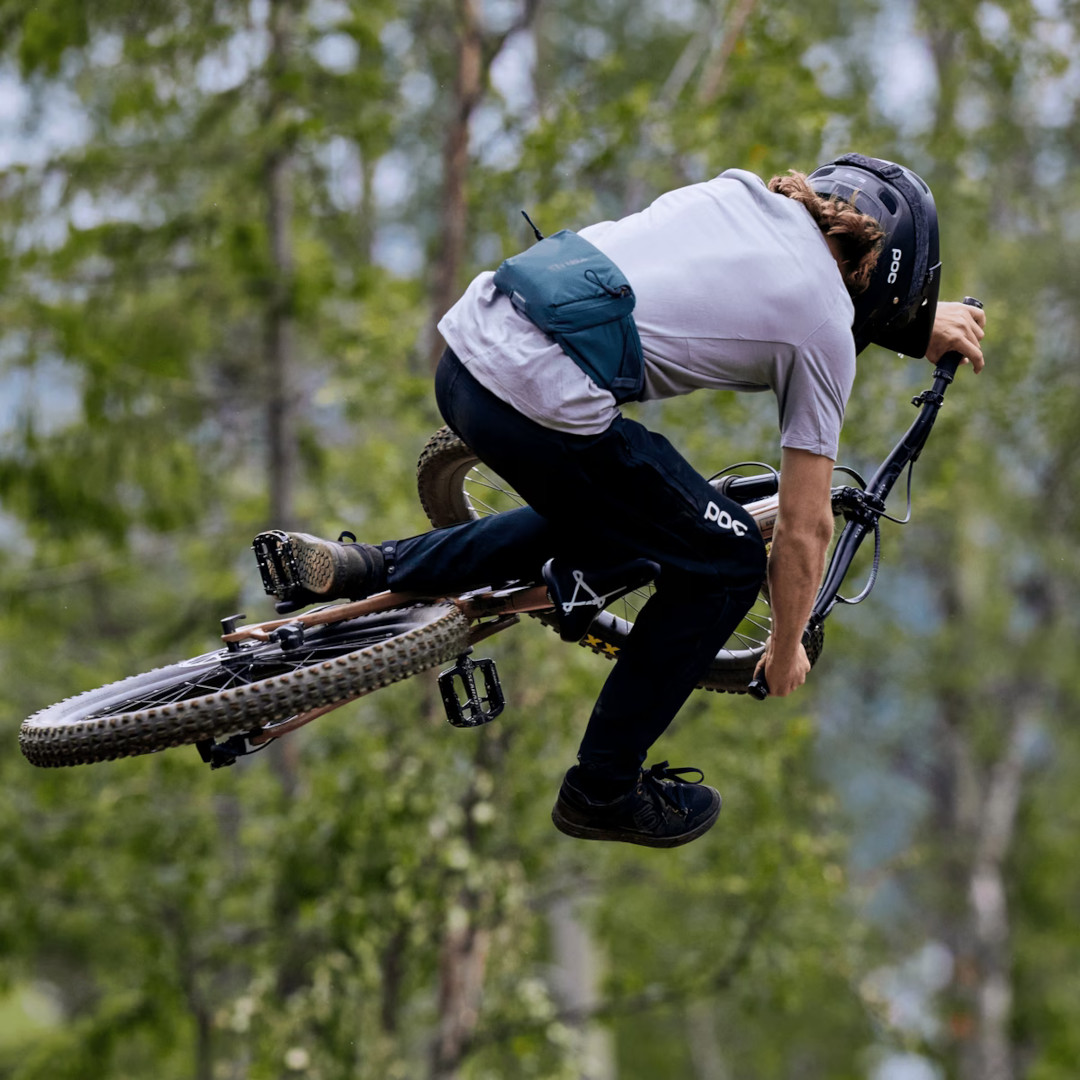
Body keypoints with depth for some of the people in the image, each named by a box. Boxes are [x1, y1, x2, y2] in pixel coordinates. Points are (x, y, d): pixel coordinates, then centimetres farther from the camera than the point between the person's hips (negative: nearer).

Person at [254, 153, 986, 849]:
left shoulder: (746, 191, 18)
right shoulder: (821, 331, 1)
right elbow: (805, 529, 10)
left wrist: (921, 318, 50)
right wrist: (787, 649, 26)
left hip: (465, 347, 8)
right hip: (540, 409, -8)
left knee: (604, 524, 32)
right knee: (728, 562, 12)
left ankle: (359, 570, 24)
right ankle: (604, 791, 20)